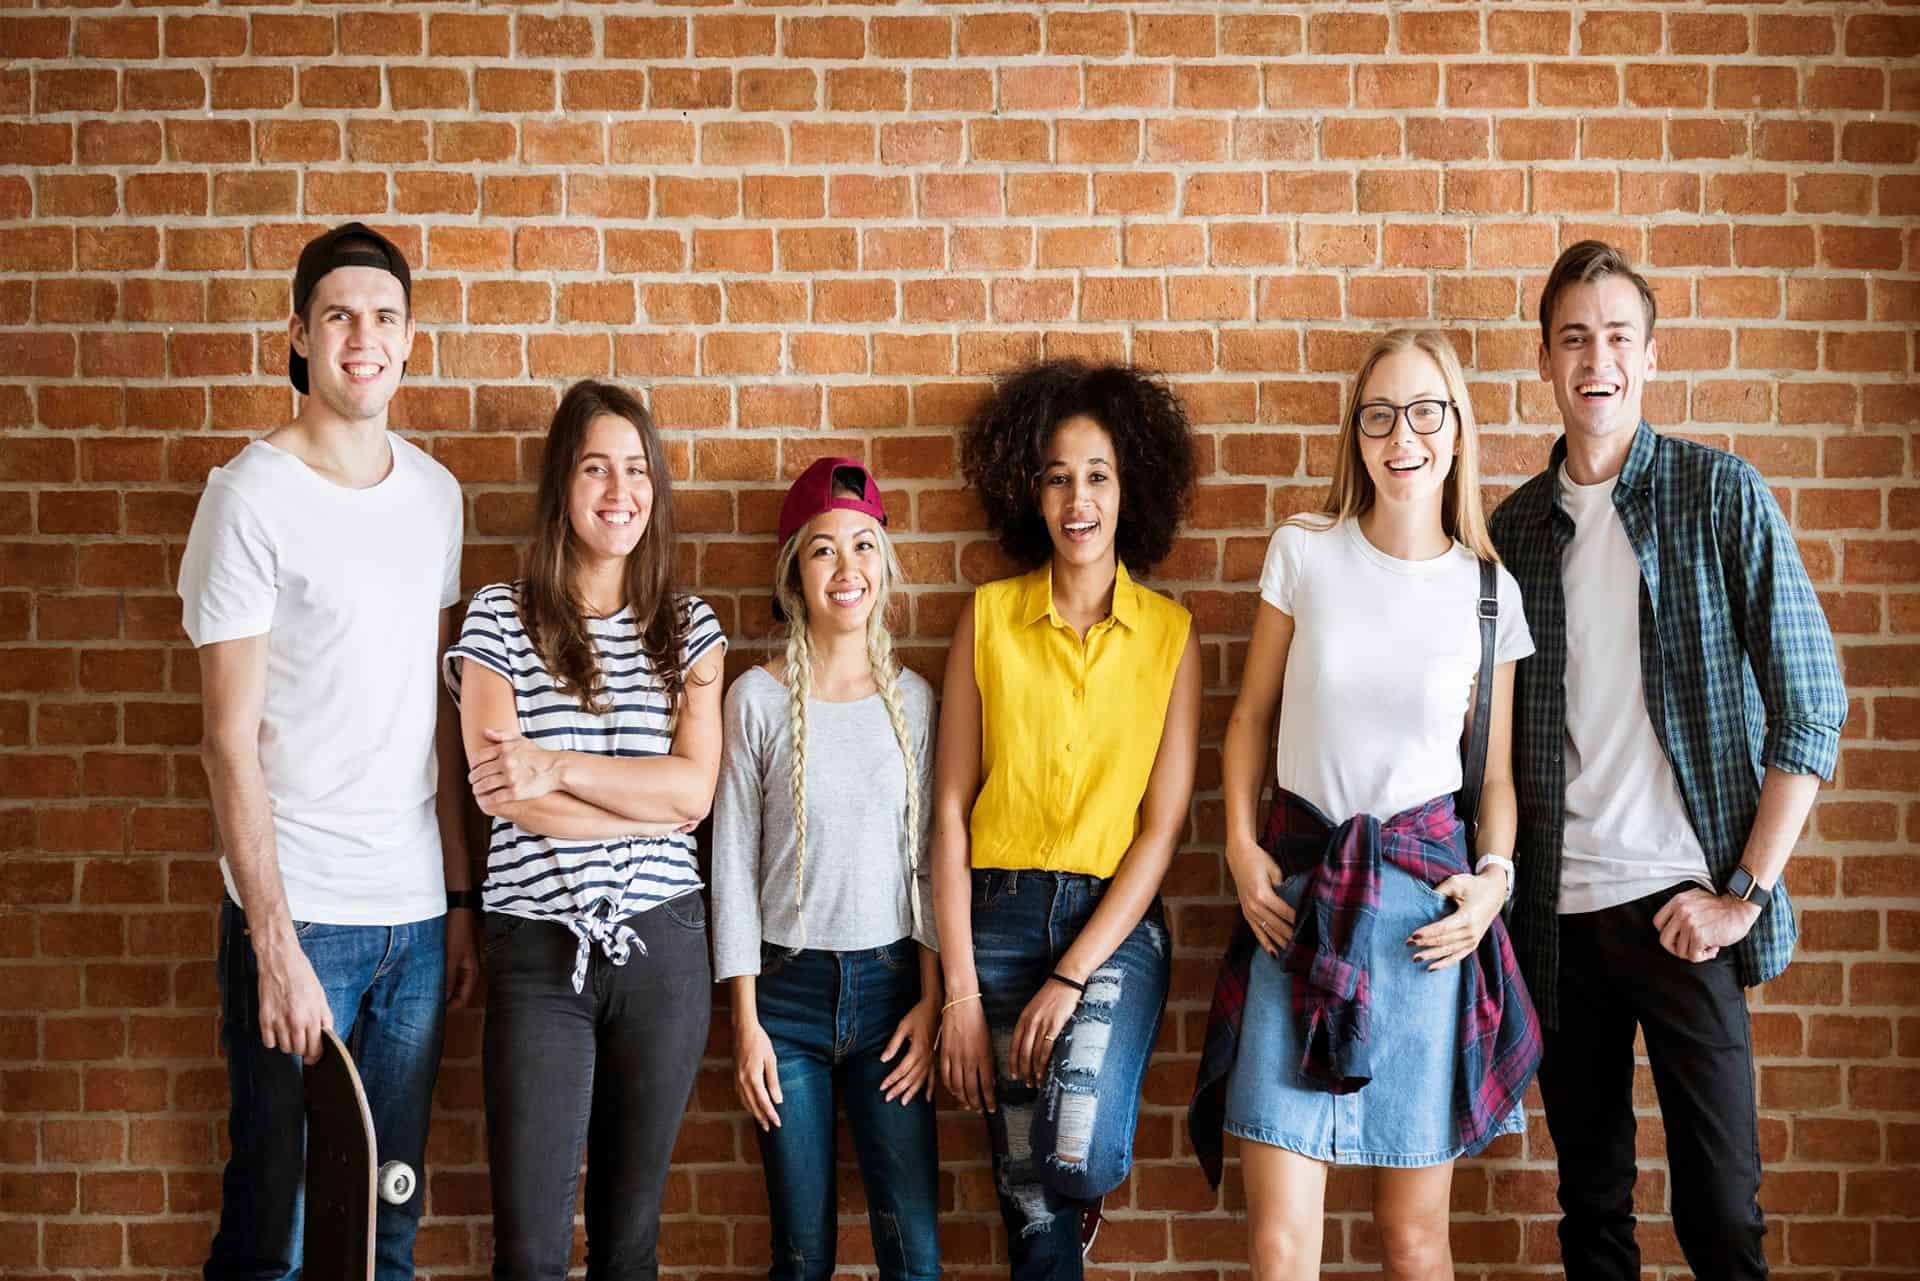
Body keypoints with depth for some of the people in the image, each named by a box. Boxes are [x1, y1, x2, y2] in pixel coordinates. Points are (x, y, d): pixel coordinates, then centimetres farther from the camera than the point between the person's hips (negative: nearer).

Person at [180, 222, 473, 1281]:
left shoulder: (434, 493, 10)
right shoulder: (252, 497, -8)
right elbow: (231, 740, -10)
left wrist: (459, 896, 11)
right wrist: (275, 942, -14)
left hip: (415, 914, 5)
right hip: (298, 914, -5)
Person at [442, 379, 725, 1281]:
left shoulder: (688, 628, 7)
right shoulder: (498, 618, 0)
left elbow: (695, 787, -5)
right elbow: (501, 791, -10)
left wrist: (555, 768, -13)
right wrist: (652, 803, -8)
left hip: (659, 942, 2)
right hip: (538, 945, -2)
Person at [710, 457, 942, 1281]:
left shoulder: (912, 699, 4)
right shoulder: (759, 699, -2)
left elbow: (929, 857, 7)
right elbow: (733, 864, -1)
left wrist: (931, 1001, 0)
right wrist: (746, 1021, -4)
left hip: (890, 981, 1)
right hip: (788, 987, -1)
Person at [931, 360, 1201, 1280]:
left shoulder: (1168, 632, 1)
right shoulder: (988, 618, 2)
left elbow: (1163, 825, -4)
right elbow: (950, 810, 0)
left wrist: (1071, 977, -12)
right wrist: (960, 992, -5)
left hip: (1116, 923, -1)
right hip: (999, 916, 1)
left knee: (1078, 1159, -21)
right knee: (1030, 1204, 4)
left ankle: (1082, 1187, 15)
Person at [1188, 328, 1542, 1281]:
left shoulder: (1489, 592, 3)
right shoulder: (1303, 553, 1)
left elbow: (1495, 772, 10)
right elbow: (1251, 715, 10)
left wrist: (1493, 875, -7)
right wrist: (1242, 848, -1)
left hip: (1425, 898, 0)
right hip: (1295, 887, 0)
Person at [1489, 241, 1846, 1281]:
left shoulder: (1721, 495, -2)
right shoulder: (1517, 525, 9)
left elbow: (1811, 702, -5)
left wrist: (1746, 892, -10)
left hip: (1680, 902, -3)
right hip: (1557, 910, 4)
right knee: (1590, 1197, 12)